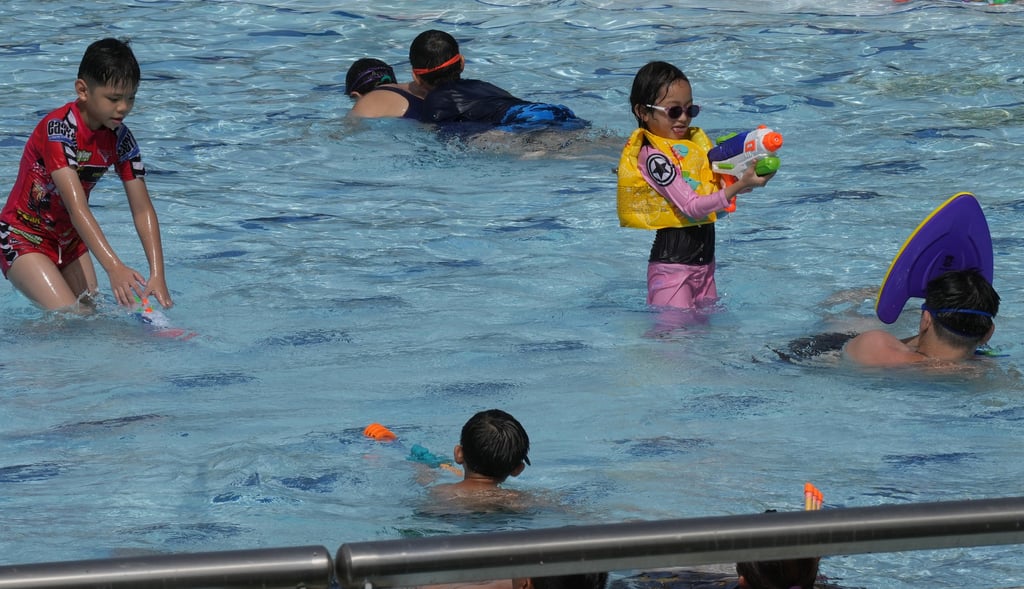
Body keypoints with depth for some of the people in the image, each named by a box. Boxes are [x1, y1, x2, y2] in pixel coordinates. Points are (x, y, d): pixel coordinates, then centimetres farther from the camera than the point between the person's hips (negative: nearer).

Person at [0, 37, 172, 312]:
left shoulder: (120, 139, -7)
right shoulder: (58, 128, -27)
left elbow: (142, 210, -8)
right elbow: (77, 207, -36)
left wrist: (157, 274, -22)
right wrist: (114, 268, -46)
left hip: (69, 239, 7)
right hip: (24, 238, -7)